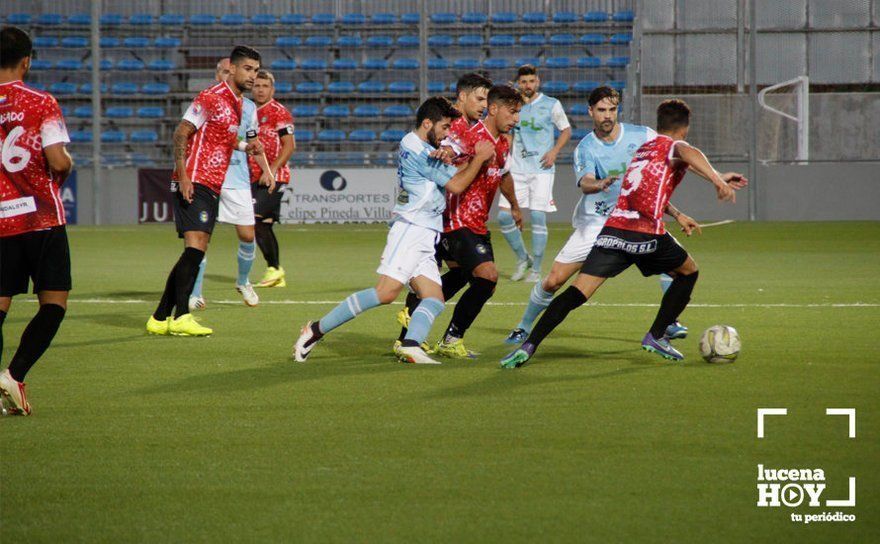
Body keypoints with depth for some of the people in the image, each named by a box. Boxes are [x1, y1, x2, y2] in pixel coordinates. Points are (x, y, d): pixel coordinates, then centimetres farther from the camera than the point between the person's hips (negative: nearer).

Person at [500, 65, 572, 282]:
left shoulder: (551, 105, 1)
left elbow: (566, 130, 9)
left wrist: (554, 151, -5)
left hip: (541, 169, -3)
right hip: (516, 168, 4)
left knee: (538, 217, -9)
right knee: (504, 215, -5)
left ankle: (536, 270, 1)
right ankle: (523, 258, 16)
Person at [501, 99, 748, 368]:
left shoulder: (644, 147, 31)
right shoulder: (671, 146, 7)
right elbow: (687, 153, -19)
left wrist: (719, 178, 49)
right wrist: (717, 179, -28)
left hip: (613, 228, 5)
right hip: (647, 233, -5)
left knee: (578, 291, -3)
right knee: (688, 273, 21)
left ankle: (529, 345, -18)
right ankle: (656, 336, 17)